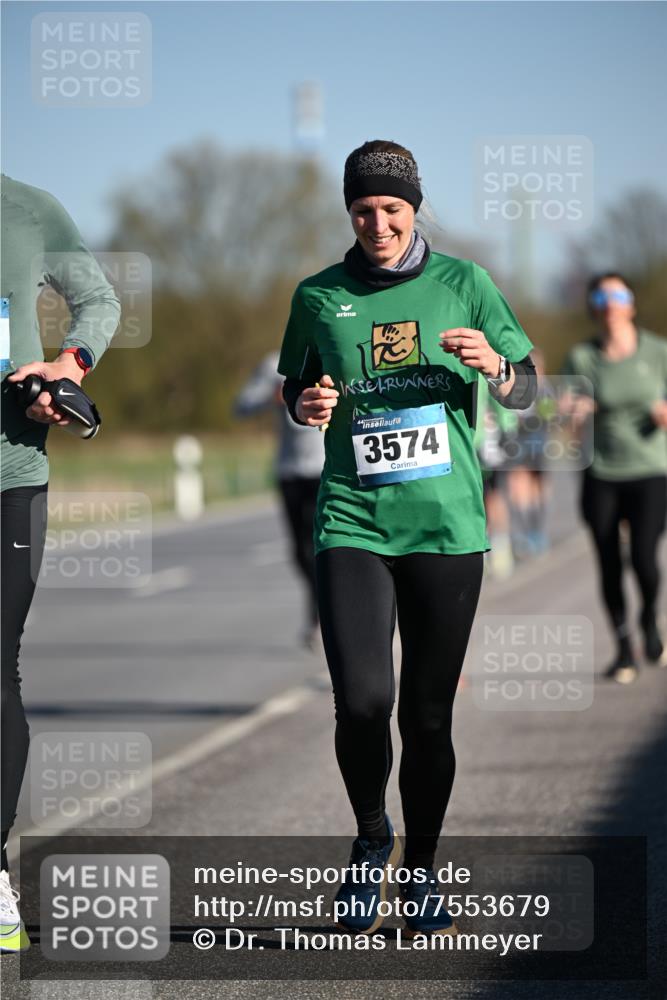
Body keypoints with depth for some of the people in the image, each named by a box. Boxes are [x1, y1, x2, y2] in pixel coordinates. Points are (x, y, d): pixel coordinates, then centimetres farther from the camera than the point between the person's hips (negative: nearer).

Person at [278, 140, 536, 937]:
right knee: (363, 700, -16)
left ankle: (421, 873, 22)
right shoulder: (319, 297, 6)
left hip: (447, 524, 0)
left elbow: (525, 391, 9)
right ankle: (371, 839, 12)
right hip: (353, 520, 0)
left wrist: (494, 365, -13)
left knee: (429, 713, 3)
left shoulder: (463, 284, 5)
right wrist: (307, 406, -4)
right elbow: (296, 389, 19)